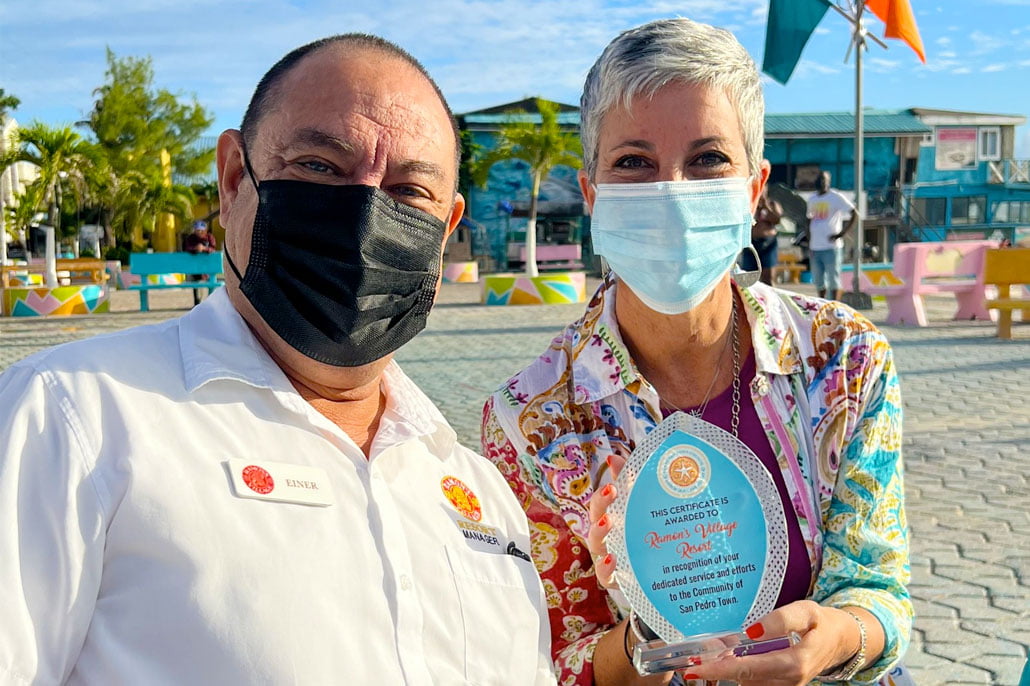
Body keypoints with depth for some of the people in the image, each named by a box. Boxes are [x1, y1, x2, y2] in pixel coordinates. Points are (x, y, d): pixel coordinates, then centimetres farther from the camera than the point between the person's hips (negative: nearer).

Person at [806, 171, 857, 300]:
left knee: (833, 279, -6)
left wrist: (843, 233, -13)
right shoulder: (812, 199, 16)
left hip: (831, 247, -6)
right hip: (815, 247, 6)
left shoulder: (836, 197, -3)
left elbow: (854, 214, -7)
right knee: (818, 281, 10)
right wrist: (809, 243, 13)